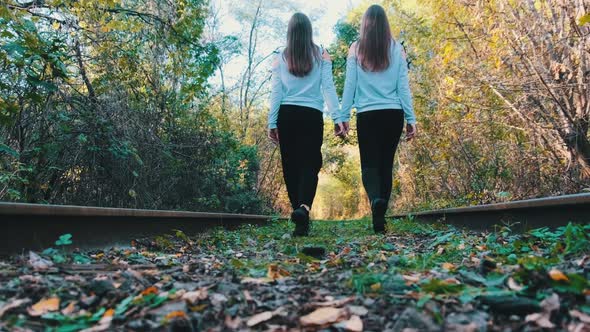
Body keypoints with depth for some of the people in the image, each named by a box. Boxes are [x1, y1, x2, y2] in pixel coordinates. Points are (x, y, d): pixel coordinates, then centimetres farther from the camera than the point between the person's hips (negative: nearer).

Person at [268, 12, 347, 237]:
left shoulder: (280, 58, 9)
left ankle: (298, 211, 8)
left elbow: (276, 93, 5)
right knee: (310, 164, -3)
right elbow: (328, 88, 0)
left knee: (290, 165, 7)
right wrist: (337, 117, 0)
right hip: (312, 116, -1)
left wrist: (272, 122, 6)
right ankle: (304, 207, -27)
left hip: (286, 115, 1)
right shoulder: (321, 55, 6)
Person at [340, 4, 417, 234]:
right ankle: (380, 218, 10)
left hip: (367, 115, -1)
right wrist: (411, 118, 8)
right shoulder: (396, 49, 6)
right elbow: (403, 86, 5)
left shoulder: (356, 49, 3)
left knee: (369, 163, 4)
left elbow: (349, 84, 1)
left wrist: (343, 115, 5)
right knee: (386, 164, 9)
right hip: (393, 114, 2)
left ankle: (376, 199, -27)